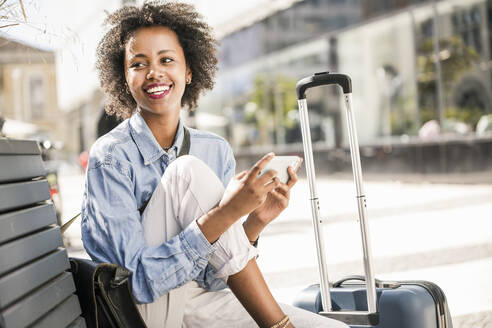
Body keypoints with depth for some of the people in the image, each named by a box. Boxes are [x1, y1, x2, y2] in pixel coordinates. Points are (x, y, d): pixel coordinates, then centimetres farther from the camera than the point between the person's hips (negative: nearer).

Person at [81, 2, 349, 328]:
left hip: (203, 300, 3)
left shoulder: (217, 151, 1)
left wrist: (255, 222, -15)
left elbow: (214, 275, 3)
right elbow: (138, 281, -21)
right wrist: (224, 214, -30)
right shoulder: (110, 157, -13)